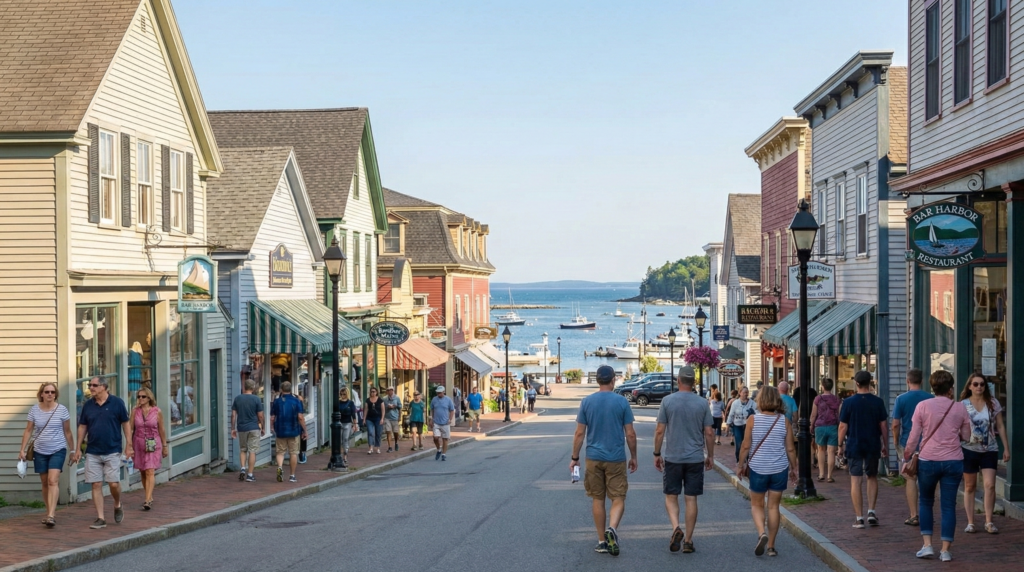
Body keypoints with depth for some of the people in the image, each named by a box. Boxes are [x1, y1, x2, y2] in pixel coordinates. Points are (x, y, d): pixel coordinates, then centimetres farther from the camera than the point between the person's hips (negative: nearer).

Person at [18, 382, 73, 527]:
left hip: (58, 451, -3)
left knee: (53, 481, -15)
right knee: (45, 483, 10)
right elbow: (28, 431, 5)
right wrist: (22, 450, 0)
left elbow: (67, 432, 2)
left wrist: (73, 450, 4)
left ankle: (51, 515, -22)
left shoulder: (62, 410, -5)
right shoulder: (34, 410, 1)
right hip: (39, 451, 3)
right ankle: (49, 513, 22)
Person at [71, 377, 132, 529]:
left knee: (113, 483, -5)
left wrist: (128, 445, -3)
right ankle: (100, 518, 6)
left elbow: (125, 424, 0)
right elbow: (82, 427, 11)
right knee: (96, 485, 1)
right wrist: (78, 449, 8)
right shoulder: (88, 405, 5)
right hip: (92, 452, 3)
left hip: (112, 451, -3)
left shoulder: (117, 402, -4)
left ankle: (117, 506, 25)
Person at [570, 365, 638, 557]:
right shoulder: (622, 402, -5)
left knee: (597, 500, 11)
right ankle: (612, 529, -21)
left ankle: (603, 541, 14)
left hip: (593, 458, 2)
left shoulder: (587, 402, -1)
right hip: (616, 459, -2)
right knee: (618, 499, 5)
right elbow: (630, 434, -3)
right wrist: (633, 457, 10)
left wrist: (574, 458, 8)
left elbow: (579, 433, -1)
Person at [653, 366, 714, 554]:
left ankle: (676, 528, -12)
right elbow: (709, 433, 0)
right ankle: (688, 540, 10)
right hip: (696, 459, 1)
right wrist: (710, 456, 13)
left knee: (671, 496, 11)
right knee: (691, 498, 7)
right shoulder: (702, 403, -2)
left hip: (672, 458, -1)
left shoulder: (668, 401, -5)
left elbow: (660, 431, -5)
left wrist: (657, 454, 6)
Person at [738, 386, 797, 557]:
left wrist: (741, 464, 8)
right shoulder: (784, 421, -4)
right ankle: (771, 546, 13)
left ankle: (762, 533, -12)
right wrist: (793, 468, 13)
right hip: (779, 469, 1)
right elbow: (790, 449, 0)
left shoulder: (753, 419, -9)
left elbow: (746, 446, -7)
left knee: (756, 505, 14)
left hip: (758, 468, -1)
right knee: (774, 506, 10)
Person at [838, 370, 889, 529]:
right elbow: (883, 425, 1)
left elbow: (843, 426, -6)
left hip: (854, 446, -2)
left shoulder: (849, 402, -7)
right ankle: (871, 511, 9)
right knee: (872, 478, 19)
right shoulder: (878, 402, -3)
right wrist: (885, 445, 10)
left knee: (855, 481, 2)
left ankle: (859, 518, 1)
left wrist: (841, 445, 5)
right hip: (873, 446, 2)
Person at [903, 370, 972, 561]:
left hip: (928, 460, -1)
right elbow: (966, 436, 10)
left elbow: (913, 437, -2)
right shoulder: (960, 408, 2)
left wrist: (906, 459, 6)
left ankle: (927, 545, 10)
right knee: (949, 506, 5)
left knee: (925, 502, 16)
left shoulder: (923, 406, -3)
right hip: (953, 461, 1)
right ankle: (945, 550, 4)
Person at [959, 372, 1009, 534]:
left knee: (990, 485, -10)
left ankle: (989, 521, -2)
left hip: (990, 450, 0)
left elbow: (1000, 427, 6)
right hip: (969, 449, 0)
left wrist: (1006, 448, 2)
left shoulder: (993, 403, 1)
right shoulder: (963, 405, -1)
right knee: (970, 487, 5)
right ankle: (970, 522, 11)